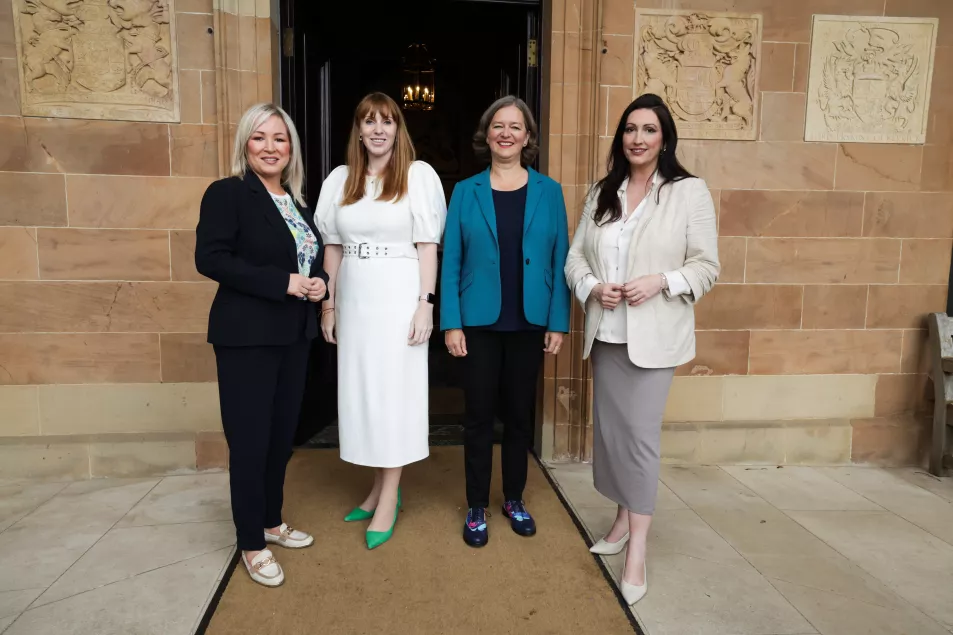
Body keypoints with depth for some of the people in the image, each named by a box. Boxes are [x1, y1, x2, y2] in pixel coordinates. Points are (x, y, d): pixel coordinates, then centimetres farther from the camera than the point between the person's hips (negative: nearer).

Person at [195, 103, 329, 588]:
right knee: (250, 441, 1)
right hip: (246, 336, -7)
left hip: (293, 335, 7)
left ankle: (271, 523, 33)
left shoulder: (297, 202, 13)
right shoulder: (227, 193, -8)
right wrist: (283, 283, -22)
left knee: (282, 435, 15)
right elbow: (210, 259, -18)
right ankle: (252, 545, 18)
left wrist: (319, 283, -3)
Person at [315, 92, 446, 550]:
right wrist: (329, 303, 8)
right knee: (361, 389, 10)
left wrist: (425, 303, -12)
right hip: (354, 297, 5)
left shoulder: (418, 175, -3)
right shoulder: (341, 179, 10)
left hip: (398, 295, -5)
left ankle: (389, 497, 12)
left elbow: (428, 245, -6)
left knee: (394, 389, 0)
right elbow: (333, 246, 12)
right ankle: (380, 486, 26)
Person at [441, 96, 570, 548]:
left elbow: (560, 260, 1)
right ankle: (476, 508, 22)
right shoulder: (466, 192, 2)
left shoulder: (548, 192, 3)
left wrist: (558, 322, -4)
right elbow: (451, 262, -1)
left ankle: (514, 500, 30)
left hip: (529, 322, 1)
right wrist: (451, 323, -7)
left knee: (519, 413, 12)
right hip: (479, 321, -1)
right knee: (479, 414, 7)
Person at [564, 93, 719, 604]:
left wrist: (661, 281, -21)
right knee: (609, 429, 13)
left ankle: (637, 552, 5)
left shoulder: (690, 192, -4)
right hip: (605, 333, 5)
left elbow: (706, 266, -5)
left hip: (654, 336, -5)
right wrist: (592, 286, -13)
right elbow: (575, 255, 7)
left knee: (640, 435, -6)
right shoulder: (602, 192, 9)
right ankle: (623, 519, 33)